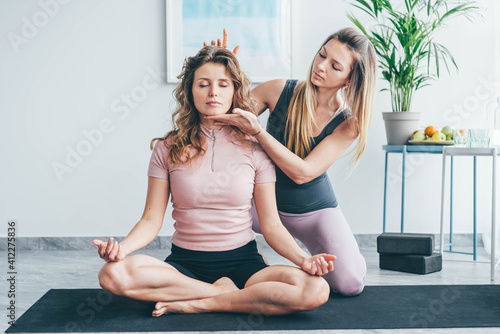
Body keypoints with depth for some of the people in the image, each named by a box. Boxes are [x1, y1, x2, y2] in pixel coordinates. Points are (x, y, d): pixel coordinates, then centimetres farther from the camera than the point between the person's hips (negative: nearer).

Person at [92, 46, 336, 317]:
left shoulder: (253, 149, 3)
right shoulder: (168, 149, 3)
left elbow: (271, 224, 2)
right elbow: (152, 219, 0)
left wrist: (303, 259, -17)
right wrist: (123, 246, -21)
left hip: (242, 261, 0)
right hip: (184, 262, 0)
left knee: (315, 290, -28)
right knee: (113, 274, -30)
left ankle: (197, 305, -17)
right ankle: (224, 293, -16)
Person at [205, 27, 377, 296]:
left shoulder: (348, 122, -15)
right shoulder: (280, 91, -13)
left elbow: (302, 172, -26)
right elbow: (218, 120, -7)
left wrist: (256, 130, -36)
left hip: (314, 211, -1)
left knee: (350, 283, -22)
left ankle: (320, 254, 18)